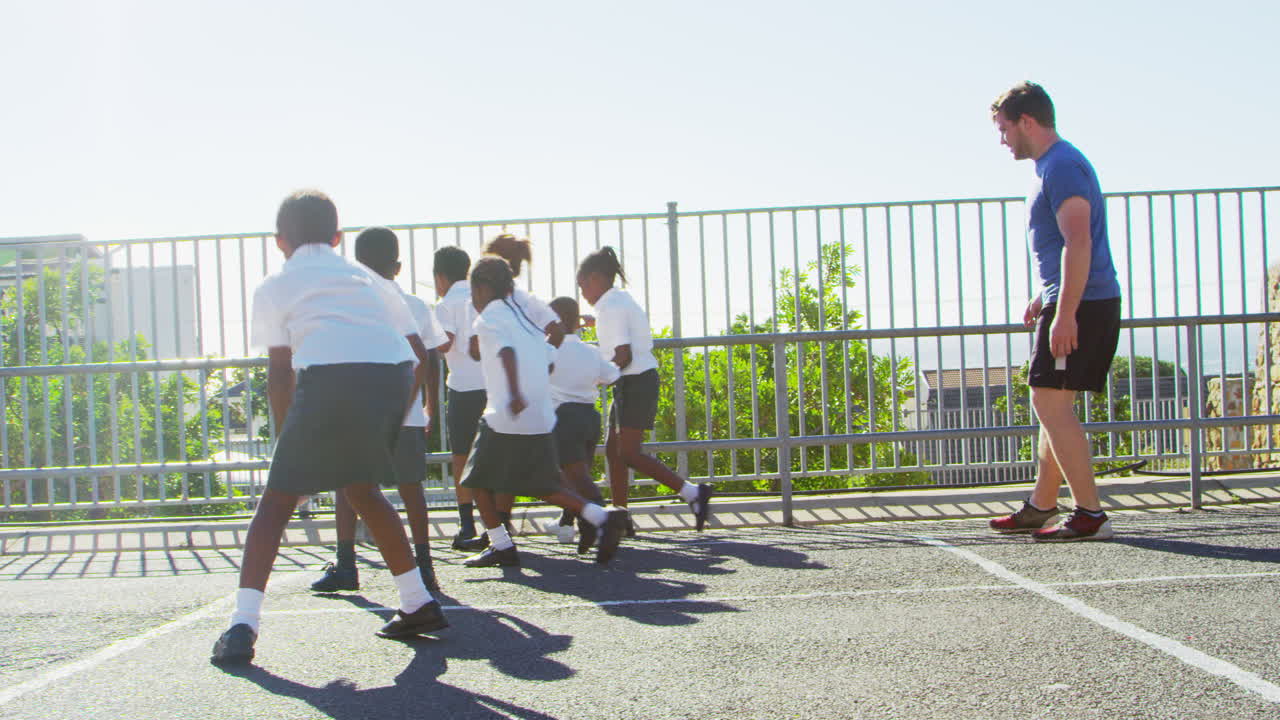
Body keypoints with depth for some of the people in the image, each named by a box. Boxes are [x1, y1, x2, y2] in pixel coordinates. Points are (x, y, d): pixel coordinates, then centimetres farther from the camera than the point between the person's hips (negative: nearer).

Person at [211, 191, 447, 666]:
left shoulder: (274, 287, 22)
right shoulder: (368, 278, 33)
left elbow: (280, 372, 12)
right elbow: (419, 352, 26)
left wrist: (286, 442, 18)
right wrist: (394, 415, 32)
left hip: (330, 377, -4)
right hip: (393, 376, 4)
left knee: (278, 497, 7)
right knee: (361, 489, 25)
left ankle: (242, 627, -4)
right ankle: (419, 606, 27)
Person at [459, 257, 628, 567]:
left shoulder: (487, 320, -4)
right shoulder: (523, 318, 19)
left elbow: (507, 351, -23)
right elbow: (549, 361, 20)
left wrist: (515, 394, -36)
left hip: (504, 419, -7)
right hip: (542, 418, 7)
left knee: (478, 480, 9)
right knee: (542, 486, 12)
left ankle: (501, 545, 5)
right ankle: (604, 517, -5)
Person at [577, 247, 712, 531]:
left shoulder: (611, 308, -15)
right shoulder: (622, 299, 15)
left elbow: (623, 356, -21)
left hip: (635, 383, -10)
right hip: (633, 383, 10)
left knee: (628, 454, -10)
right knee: (613, 450, 11)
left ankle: (693, 492, -11)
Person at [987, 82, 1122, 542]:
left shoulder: (1062, 166, -14)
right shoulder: (1053, 165, 19)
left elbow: (1078, 242, -24)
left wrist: (1065, 313, -28)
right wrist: (1044, 298, 27)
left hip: (1081, 305, -11)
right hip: (1069, 303, 11)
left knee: (1051, 404, -12)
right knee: (1052, 407, 14)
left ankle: (1091, 515, -10)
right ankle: (1041, 508, 23)